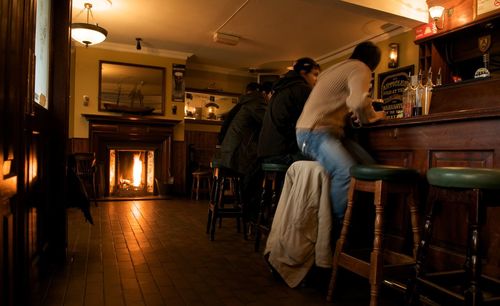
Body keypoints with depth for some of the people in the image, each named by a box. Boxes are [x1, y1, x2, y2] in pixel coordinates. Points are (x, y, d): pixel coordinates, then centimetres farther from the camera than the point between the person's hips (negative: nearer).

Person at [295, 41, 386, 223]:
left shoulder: (342, 67, 26)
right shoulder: (360, 68, -4)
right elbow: (359, 101, -23)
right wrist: (371, 116, -3)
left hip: (329, 131, 10)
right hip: (314, 132, -10)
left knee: (369, 167, -5)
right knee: (347, 173, -31)